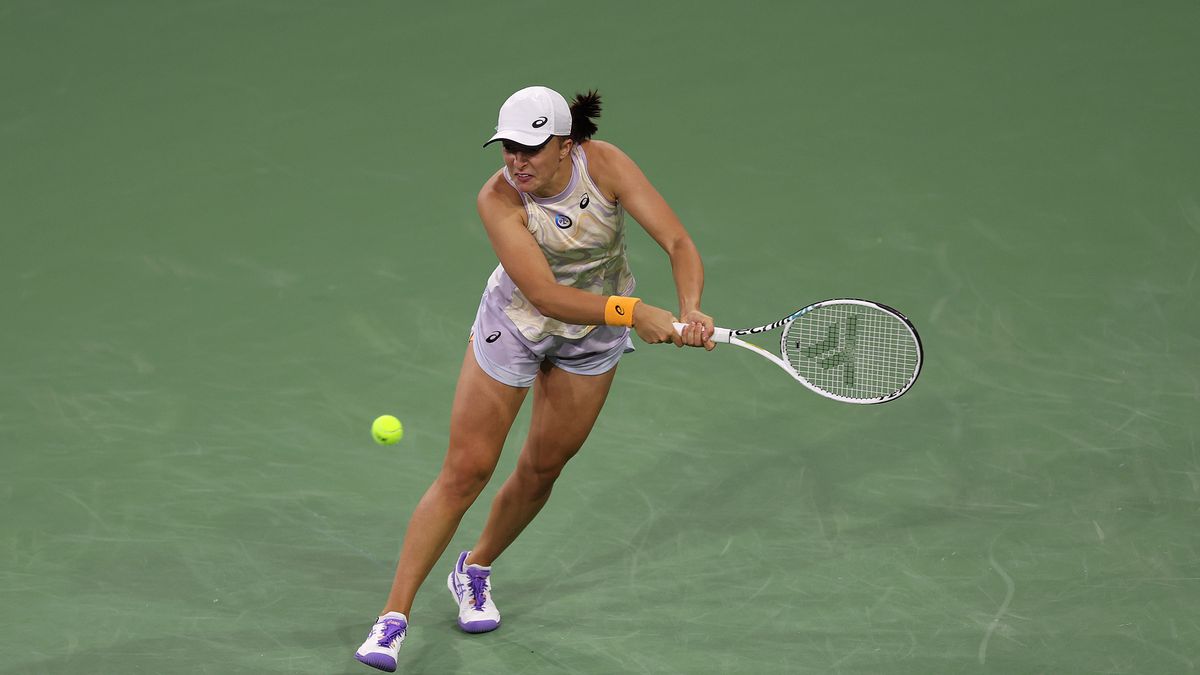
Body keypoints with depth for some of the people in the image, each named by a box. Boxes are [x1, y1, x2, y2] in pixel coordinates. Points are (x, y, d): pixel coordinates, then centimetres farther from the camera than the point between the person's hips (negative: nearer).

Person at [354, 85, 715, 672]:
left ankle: (474, 570, 40)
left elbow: (678, 243, -27)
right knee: (465, 471, -4)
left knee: (542, 469, 13)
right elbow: (544, 294, -36)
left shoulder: (605, 166, -26)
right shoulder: (499, 198, -31)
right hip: (515, 325, -3)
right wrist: (634, 312, -46)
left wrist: (689, 312, -45)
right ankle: (394, 615, 4)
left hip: (594, 337, 3)